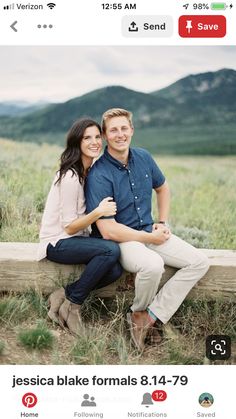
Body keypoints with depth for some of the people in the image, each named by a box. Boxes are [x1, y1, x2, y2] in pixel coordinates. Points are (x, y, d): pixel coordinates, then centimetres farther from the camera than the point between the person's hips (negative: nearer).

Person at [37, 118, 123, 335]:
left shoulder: (90, 171, 6)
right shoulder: (70, 177, -20)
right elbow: (69, 227, -18)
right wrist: (98, 212, -31)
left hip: (77, 238, 8)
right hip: (57, 243, -7)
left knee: (115, 270, -16)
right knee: (111, 250, -29)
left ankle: (63, 295, 1)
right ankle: (72, 305, -12)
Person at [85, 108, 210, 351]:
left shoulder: (143, 158, 1)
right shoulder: (98, 175, -19)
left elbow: (162, 188, 21)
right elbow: (108, 231, -22)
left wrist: (163, 223, 8)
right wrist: (151, 238, -16)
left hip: (149, 231, 7)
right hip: (119, 239, -7)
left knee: (199, 262, -7)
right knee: (153, 265, -36)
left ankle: (149, 318, -11)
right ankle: (139, 312, -1)